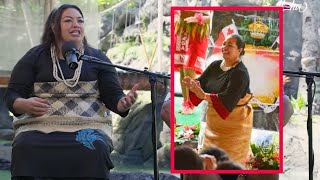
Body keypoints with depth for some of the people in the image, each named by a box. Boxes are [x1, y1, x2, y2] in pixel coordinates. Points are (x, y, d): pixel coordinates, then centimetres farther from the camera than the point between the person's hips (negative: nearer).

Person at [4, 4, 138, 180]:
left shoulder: (97, 58, 14)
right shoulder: (35, 57, 12)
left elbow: (113, 96, 9)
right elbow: (12, 95, 9)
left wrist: (124, 103, -16)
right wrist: (26, 104, -15)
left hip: (88, 126, 0)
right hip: (39, 126, 0)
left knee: (93, 150, -33)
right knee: (25, 149, -33)